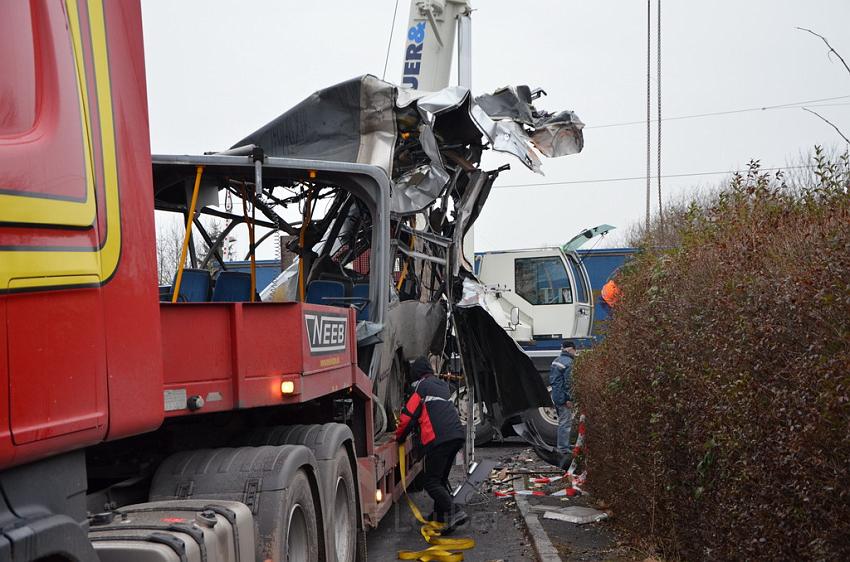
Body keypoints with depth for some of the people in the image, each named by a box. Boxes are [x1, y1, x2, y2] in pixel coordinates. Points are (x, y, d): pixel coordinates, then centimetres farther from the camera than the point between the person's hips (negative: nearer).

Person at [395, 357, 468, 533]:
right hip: (458, 435, 8)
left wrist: (399, 437, 16)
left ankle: (454, 514, -15)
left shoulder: (422, 388, 0)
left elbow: (408, 416, -1)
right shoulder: (442, 385, 25)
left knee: (431, 481, -4)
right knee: (441, 478, 21)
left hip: (439, 438, -8)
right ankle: (439, 514, 23)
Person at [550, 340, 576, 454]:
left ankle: (562, 447, 27)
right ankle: (563, 449, -2)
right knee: (566, 423, -4)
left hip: (556, 396, 10)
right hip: (563, 397, -10)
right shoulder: (568, 362, -17)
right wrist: (569, 399, -18)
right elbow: (568, 382, -20)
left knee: (562, 422, 19)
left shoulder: (556, 361, 13)